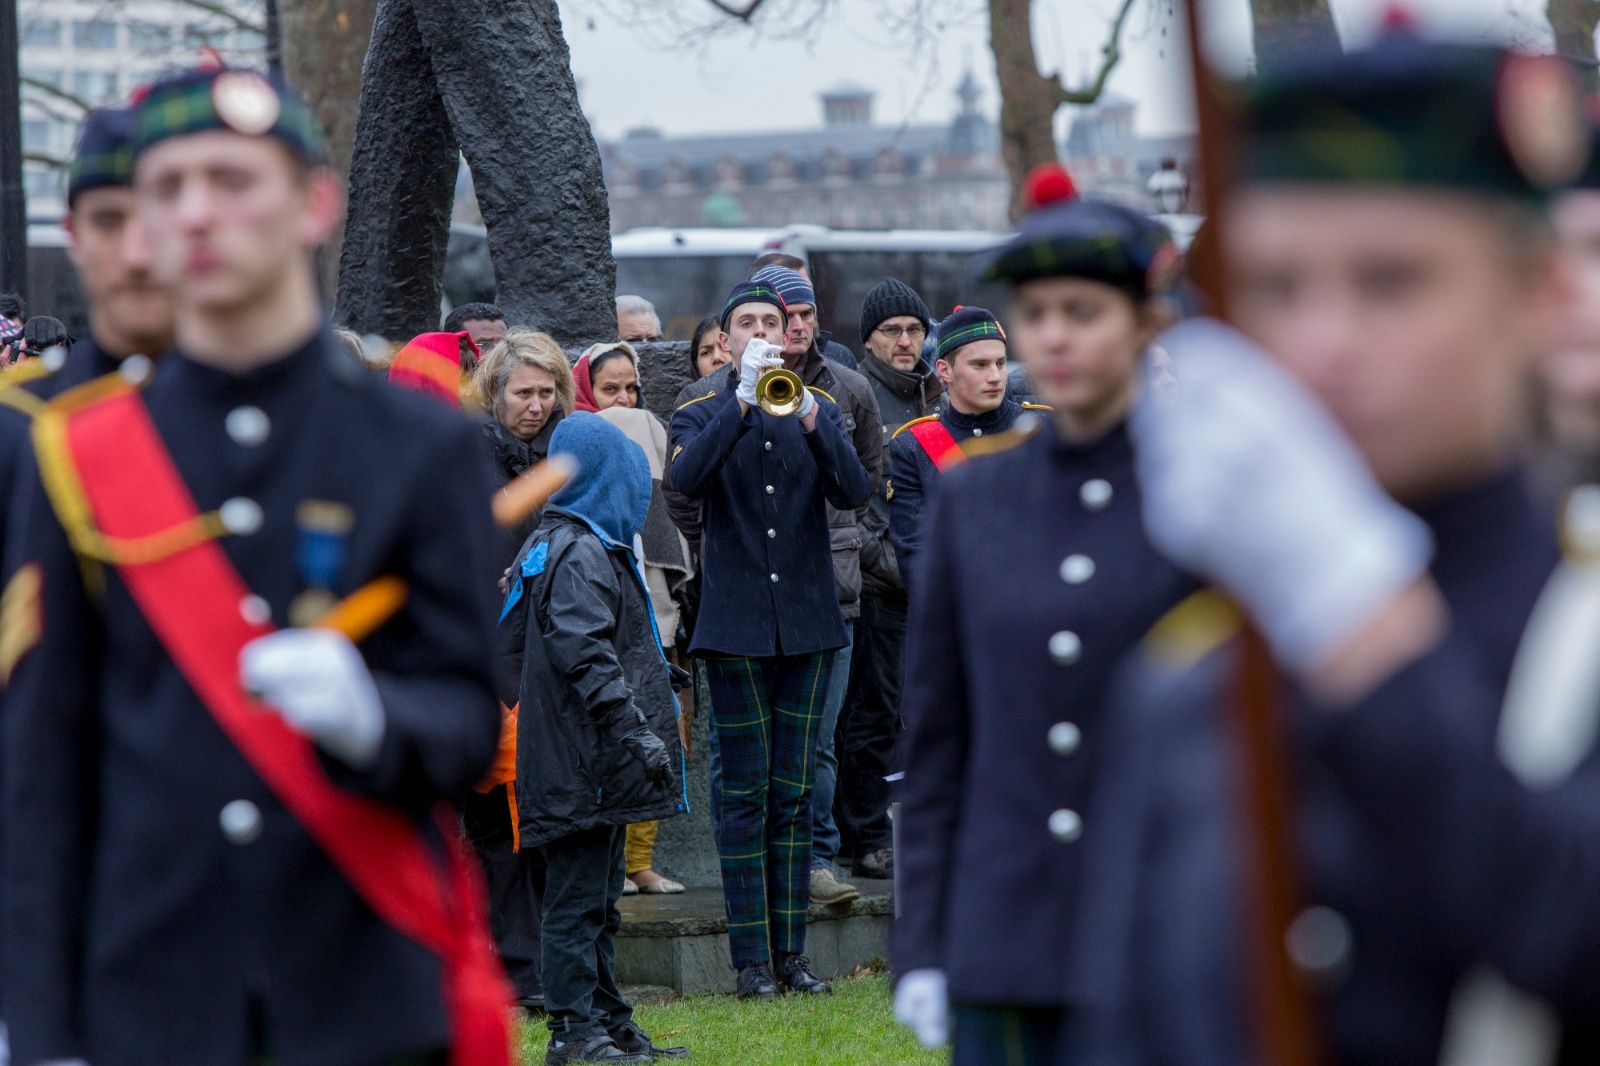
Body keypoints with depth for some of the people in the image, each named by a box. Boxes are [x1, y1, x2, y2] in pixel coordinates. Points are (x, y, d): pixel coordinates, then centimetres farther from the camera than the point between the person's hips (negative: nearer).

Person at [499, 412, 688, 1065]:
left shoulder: (548, 546, 16)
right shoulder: (581, 556, -16)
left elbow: (509, 646, 22)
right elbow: (585, 655, -24)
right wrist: (635, 729, -25)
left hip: (584, 760, 11)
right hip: (584, 761, -11)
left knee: (597, 899, 15)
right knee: (578, 899, -6)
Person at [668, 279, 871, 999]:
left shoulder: (817, 412, 11)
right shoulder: (701, 417, 5)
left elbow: (853, 492, -6)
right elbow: (687, 478, -17)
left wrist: (807, 415, -20)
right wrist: (743, 400, -22)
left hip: (807, 622, 2)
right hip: (737, 625, -2)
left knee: (794, 794, 5)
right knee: (746, 795, -3)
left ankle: (792, 951, 10)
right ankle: (751, 957, 1)